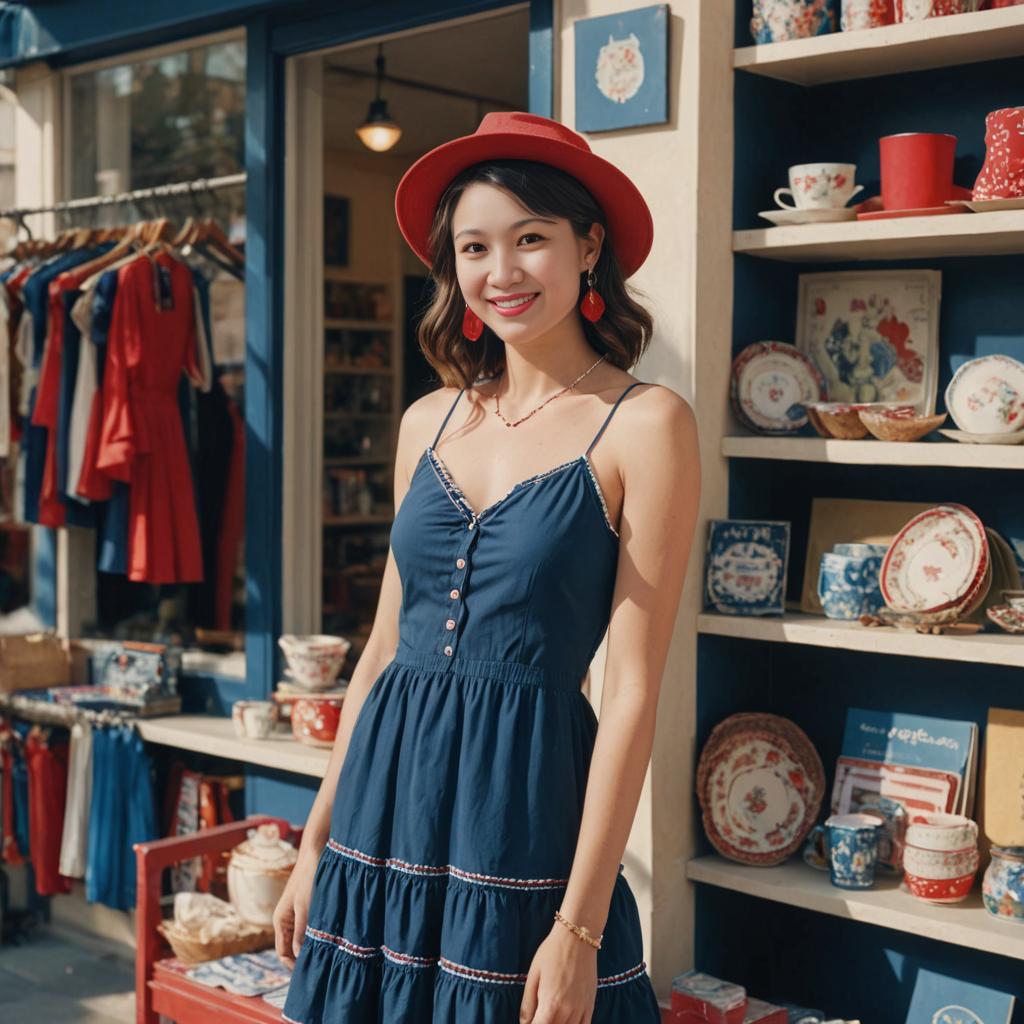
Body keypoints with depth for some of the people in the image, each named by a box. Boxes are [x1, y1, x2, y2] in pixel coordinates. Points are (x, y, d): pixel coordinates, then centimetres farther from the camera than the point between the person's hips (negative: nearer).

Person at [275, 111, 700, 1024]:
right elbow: (386, 646, 12)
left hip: (523, 803, -5)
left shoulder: (645, 424, -9)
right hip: (387, 803, 5)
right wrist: (317, 843, 12)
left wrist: (581, 925, -13)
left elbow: (633, 691, -11)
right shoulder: (430, 420, 7)